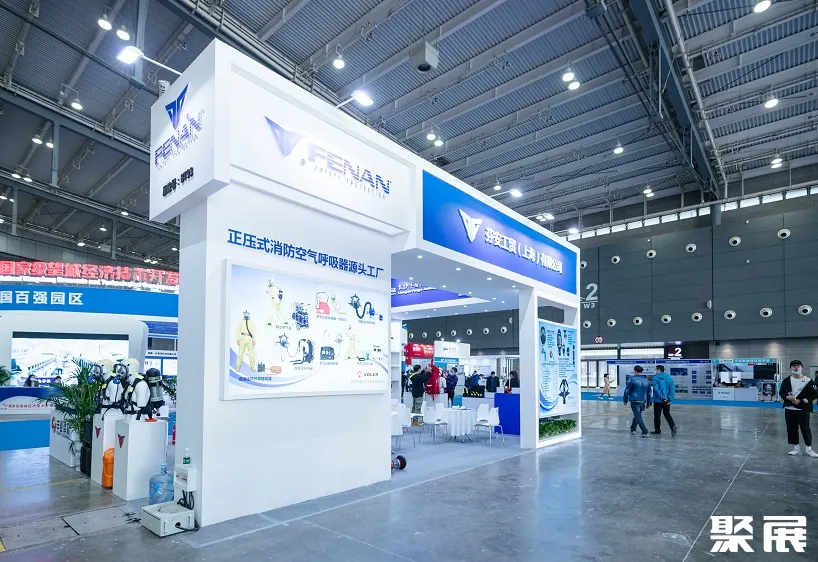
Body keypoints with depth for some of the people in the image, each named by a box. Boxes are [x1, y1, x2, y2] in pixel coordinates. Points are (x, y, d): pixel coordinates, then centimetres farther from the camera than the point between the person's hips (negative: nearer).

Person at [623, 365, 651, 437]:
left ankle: (645, 432, -12)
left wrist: (625, 400, 3)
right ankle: (633, 429, 28)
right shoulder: (646, 380, 10)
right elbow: (649, 393, 16)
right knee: (637, 415, 20)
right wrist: (648, 403, 22)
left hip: (634, 401, -6)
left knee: (638, 416, -4)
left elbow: (627, 391, -6)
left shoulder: (632, 379, -7)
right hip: (643, 401, 6)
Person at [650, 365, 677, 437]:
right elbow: (672, 388, 0)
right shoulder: (669, 377, 5)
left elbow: (656, 389, -19)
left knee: (657, 415, 8)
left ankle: (657, 430, 17)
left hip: (658, 400, -5)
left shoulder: (656, 377, -11)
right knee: (667, 414, 16)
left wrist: (662, 397, -15)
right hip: (667, 401, 5)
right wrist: (670, 399, -3)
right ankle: (673, 426, -6)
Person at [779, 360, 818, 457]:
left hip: (803, 409, -3)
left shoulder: (808, 380, -7)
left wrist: (801, 401, -14)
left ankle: (809, 449, 12)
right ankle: (796, 448, 19)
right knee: (791, 429, 7)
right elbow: (781, 392, 10)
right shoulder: (786, 380, 2)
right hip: (789, 408, 3)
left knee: (805, 428, -2)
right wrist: (787, 397, -12)